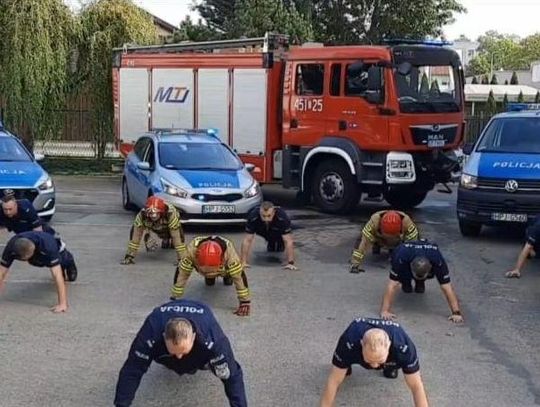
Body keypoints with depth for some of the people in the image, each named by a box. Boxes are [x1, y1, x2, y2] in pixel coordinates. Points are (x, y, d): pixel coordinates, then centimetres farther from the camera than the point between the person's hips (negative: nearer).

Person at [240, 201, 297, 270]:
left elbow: (288, 241, -43)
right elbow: (247, 240, -36)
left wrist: (290, 263, -49)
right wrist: (244, 262, -40)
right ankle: (270, 242, 31)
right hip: (262, 231, 1)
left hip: (278, 231, -1)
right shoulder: (253, 217, -40)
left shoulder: (282, 218, -43)